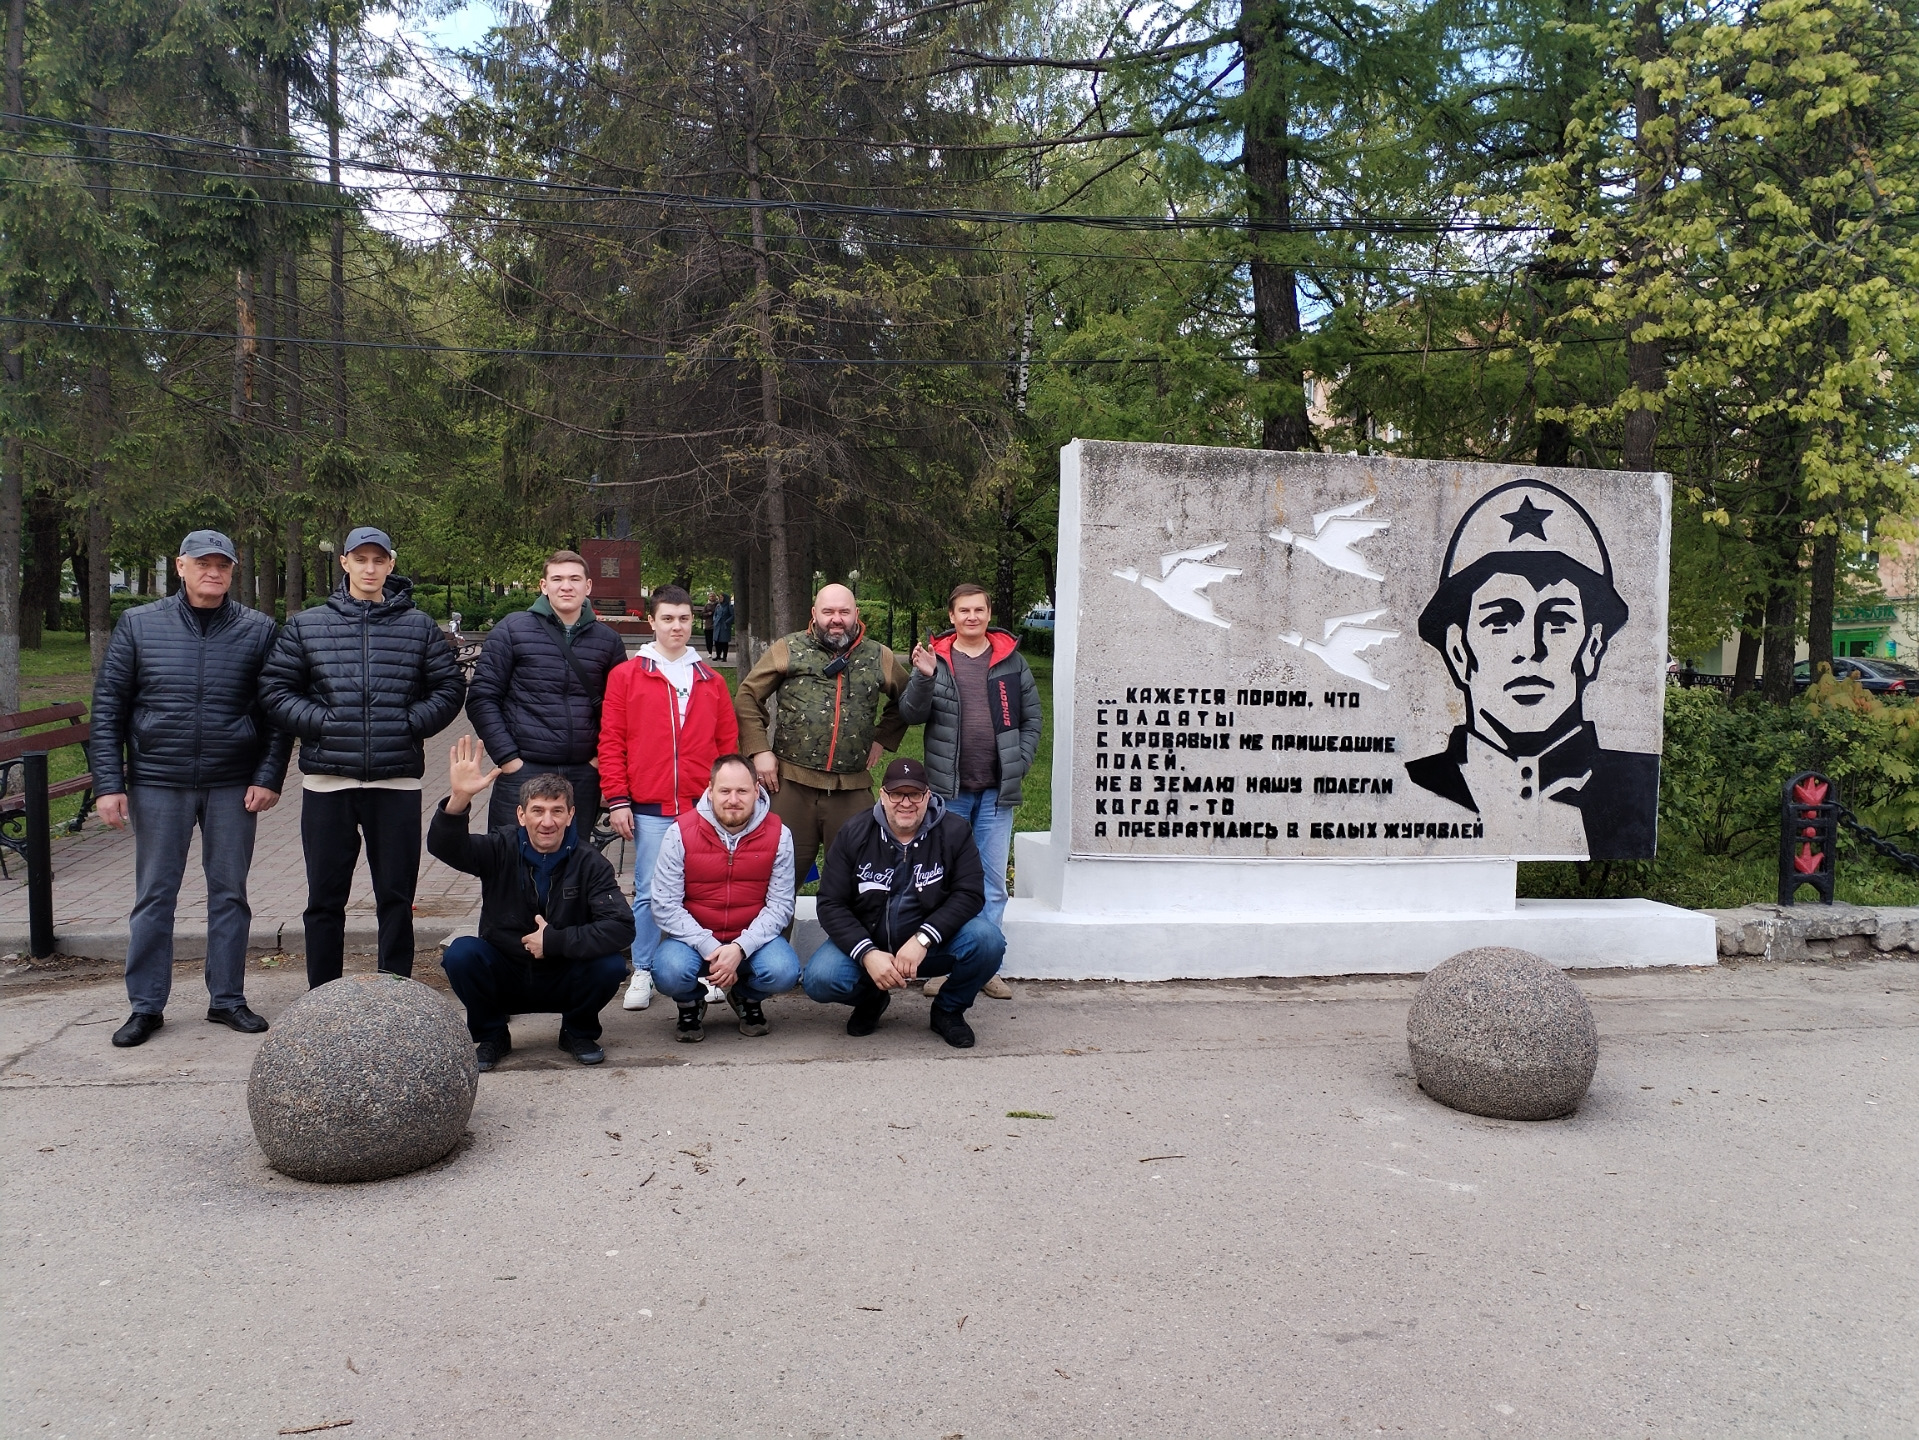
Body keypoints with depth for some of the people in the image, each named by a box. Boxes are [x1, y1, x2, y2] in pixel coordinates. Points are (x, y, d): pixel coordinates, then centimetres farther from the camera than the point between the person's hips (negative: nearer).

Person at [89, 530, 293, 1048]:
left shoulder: (260, 631, 2)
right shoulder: (138, 625, 3)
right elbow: (108, 708, 2)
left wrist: (268, 777, -6)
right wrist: (109, 783, -4)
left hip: (232, 787, 0)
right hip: (158, 784, 0)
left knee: (229, 893, 9)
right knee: (154, 897, 7)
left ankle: (228, 998, 20)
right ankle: (146, 1006, 17)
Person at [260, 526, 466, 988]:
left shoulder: (419, 626, 8)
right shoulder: (307, 626, 8)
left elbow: (449, 687, 7)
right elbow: (275, 689, 6)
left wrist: (412, 723, -6)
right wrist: (319, 721, -8)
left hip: (398, 781, 0)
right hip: (327, 781, 1)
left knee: (396, 896, 6)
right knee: (325, 898, 8)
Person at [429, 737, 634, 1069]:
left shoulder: (589, 863, -11)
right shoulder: (502, 849, -8)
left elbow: (622, 928, -22)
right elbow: (444, 846, -28)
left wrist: (554, 941, -24)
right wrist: (458, 800, -46)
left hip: (565, 982, 0)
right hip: (504, 977, 1)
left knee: (611, 965, -28)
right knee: (461, 953, -27)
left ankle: (578, 1032, 5)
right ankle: (491, 1036, 1)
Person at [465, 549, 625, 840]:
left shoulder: (607, 640, 8)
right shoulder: (513, 630, 1)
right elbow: (481, 698, -1)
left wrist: (603, 757, 3)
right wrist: (508, 759, -8)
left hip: (583, 775, 3)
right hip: (522, 773, -2)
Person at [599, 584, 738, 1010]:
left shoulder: (711, 680, 12)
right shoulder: (626, 676, 5)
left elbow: (728, 742, 13)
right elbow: (611, 741, 2)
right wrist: (617, 799, -3)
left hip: (703, 808, 2)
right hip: (649, 809, -2)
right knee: (649, 892, 2)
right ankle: (643, 973, 13)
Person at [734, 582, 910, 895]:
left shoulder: (879, 657, 9)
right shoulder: (788, 650, 4)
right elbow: (747, 696, 5)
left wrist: (884, 739, 10)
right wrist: (759, 750, -3)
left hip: (853, 789, 1)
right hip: (791, 784, -1)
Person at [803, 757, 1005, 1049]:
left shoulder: (954, 833, -7)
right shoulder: (854, 834, -6)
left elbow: (970, 894, -15)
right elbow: (831, 904, -9)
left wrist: (922, 940, -28)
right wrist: (867, 954, -25)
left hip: (932, 944, 0)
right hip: (865, 941, 0)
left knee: (987, 939, -28)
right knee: (819, 979, -27)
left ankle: (948, 1009, 3)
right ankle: (871, 1000, 11)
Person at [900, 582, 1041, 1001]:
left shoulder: (1011, 660, 5)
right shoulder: (934, 658, 2)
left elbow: (1031, 718, 8)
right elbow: (911, 714, -3)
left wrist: (1019, 764, -2)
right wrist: (924, 678, -20)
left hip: (997, 792, 1)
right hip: (948, 790, -1)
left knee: (993, 881, 6)